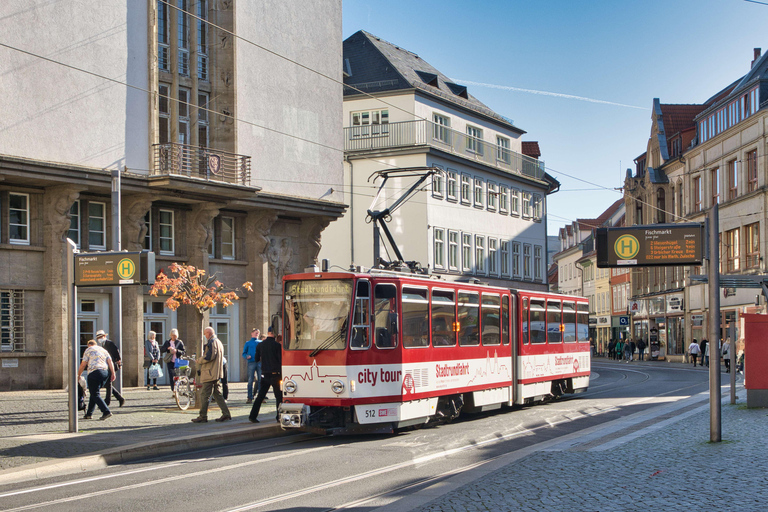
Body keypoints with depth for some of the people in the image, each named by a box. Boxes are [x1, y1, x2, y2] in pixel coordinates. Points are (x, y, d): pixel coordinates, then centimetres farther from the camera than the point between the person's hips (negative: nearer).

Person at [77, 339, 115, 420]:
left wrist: (78, 375, 15)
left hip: (94, 373, -6)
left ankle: (106, 411, -19)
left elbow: (83, 364, 4)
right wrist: (113, 373, 6)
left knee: (95, 394, -5)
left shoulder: (88, 350, 8)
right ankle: (88, 414, 18)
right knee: (94, 393, 16)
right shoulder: (104, 350, 22)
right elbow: (110, 362, 10)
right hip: (105, 372, 6)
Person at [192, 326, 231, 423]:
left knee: (204, 395, -6)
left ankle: (203, 417, -4)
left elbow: (209, 356, -23)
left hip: (210, 373, -10)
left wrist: (199, 361, -8)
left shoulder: (212, 342, -11)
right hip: (216, 374, 10)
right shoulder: (218, 342, 21)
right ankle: (226, 413, 9)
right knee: (217, 394, 13)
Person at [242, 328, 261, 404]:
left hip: (260, 362, 1)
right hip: (251, 362, -1)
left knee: (260, 379, -2)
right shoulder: (248, 343, 15)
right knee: (251, 380, -4)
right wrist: (246, 356, -9)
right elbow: (244, 353, 12)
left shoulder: (261, 342, 18)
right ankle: (250, 398, -1)